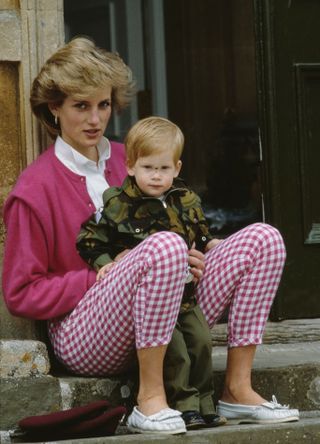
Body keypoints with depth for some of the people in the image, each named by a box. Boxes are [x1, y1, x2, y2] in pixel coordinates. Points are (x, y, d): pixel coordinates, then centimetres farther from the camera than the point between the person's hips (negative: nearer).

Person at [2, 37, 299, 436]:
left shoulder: (129, 161, 16)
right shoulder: (34, 188, -4)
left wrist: (184, 259, 1)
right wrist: (103, 275, -13)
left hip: (156, 330, 7)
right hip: (81, 336, -7)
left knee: (263, 238, -7)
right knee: (164, 247, -36)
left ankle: (237, 389, -11)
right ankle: (149, 398, -27)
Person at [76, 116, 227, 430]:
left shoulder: (187, 201, 9)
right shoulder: (116, 204, -5)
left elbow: (201, 237, 24)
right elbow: (90, 240, 0)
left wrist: (212, 246, 8)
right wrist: (104, 263, -11)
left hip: (185, 291, 5)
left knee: (201, 341, -6)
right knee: (174, 346, -17)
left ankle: (203, 402, 7)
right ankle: (184, 404, -7)